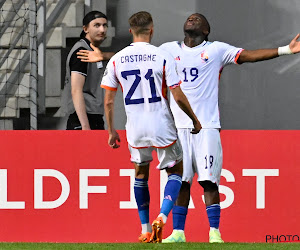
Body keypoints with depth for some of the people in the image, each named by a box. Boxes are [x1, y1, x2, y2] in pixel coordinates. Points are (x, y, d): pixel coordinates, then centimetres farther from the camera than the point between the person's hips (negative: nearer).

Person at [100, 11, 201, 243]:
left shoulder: (116, 60, 0)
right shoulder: (163, 57, -10)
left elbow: (108, 100, 3)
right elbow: (178, 96, -9)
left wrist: (111, 131, 15)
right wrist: (195, 120, 6)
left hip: (135, 128, 3)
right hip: (162, 127, -3)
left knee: (141, 174, 21)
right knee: (176, 171, 14)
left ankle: (145, 230, 23)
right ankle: (162, 216, -10)